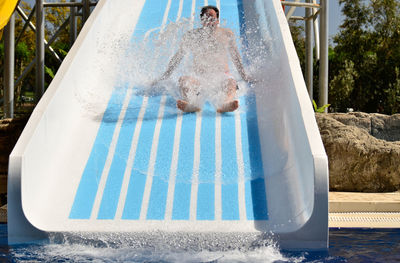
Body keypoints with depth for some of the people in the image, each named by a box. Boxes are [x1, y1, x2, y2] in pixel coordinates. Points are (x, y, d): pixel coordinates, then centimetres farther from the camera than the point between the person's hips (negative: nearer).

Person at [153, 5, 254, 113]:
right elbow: (177, 58, 16)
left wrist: (244, 77, 21)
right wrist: (164, 77, 16)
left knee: (231, 83, -35)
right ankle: (190, 104, -61)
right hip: (200, 77, 0)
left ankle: (226, 104, -66)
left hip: (222, 76, 0)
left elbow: (235, 57, 21)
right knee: (183, 80, -32)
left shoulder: (227, 34, 10)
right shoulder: (192, 36, 7)